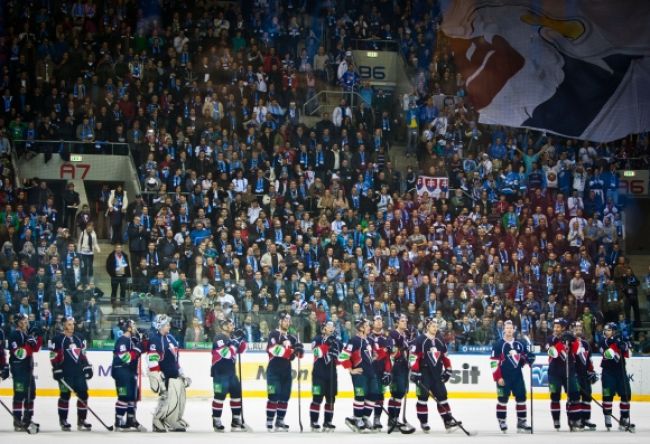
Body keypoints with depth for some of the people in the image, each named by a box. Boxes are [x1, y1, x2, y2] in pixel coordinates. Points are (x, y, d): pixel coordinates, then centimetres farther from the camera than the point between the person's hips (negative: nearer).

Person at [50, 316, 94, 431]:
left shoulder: (78, 338, 15)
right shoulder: (58, 339, -5)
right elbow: (53, 356, -9)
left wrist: (87, 367, 13)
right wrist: (57, 370, -14)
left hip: (79, 371, 6)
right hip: (65, 372, -6)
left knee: (83, 394, 2)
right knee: (65, 395, -3)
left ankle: (81, 420, 10)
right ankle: (63, 421, 6)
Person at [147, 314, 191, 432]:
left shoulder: (170, 338, 16)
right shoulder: (154, 340, -13)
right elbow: (152, 360, -19)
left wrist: (181, 373, 24)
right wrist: (156, 378, -23)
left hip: (175, 374, 9)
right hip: (164, 376, -9)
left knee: (180, 399, 11)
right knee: (169, 400, -15)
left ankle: (176, 422, 23)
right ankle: (158, 423, -4)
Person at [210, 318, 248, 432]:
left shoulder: (232, 336, 11)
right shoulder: (219, 338, -15)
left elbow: (241, 350, 17)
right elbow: (226, 353, -25)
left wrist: (241, 340, 1)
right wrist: (235, 342, -21)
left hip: (230, 371, 9)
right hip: (219, 371, -9)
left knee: (237, 393, 11)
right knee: (220, 396, -8)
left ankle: (236, 420, 20)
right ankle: (216, 421, 0)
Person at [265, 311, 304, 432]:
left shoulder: (291, 338, 16)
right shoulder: (274, 335, -5)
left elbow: (299, 349, 12)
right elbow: (272, 348, -21)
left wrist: (299, 350, -12)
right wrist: (289, 351, -23)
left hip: (286, 371, 7)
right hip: (274, 370, -7)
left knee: (285, 397, 6)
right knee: (274, 396, -12)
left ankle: (280, 421, 13)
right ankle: (269, 422, -11)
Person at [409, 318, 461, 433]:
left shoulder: (440, 341, 11)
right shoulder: (420, 340, -10)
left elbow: (445, 357, 21)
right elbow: (413, 357, -14)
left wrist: (448, 370, 16)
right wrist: (415, 373, -19)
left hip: (437, 374, 6)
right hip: (423, 374, -6)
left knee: (442, 395, 3)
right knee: (423, 397, -3)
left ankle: (448, 421, 5)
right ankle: (423, 422, 4)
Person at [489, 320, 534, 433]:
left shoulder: (519, 344, 10)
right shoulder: (498, 344, -6)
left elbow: (527, 354, 23)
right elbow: (494, 362, -10)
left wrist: (529, 357, -2)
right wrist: (498, 377, -16)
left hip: (517, 376, 5)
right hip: (504, 377, -5)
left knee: (521, 397, 5)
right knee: (503, 399, -2)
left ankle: (521, 422, 13)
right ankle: (501, 422, 6)